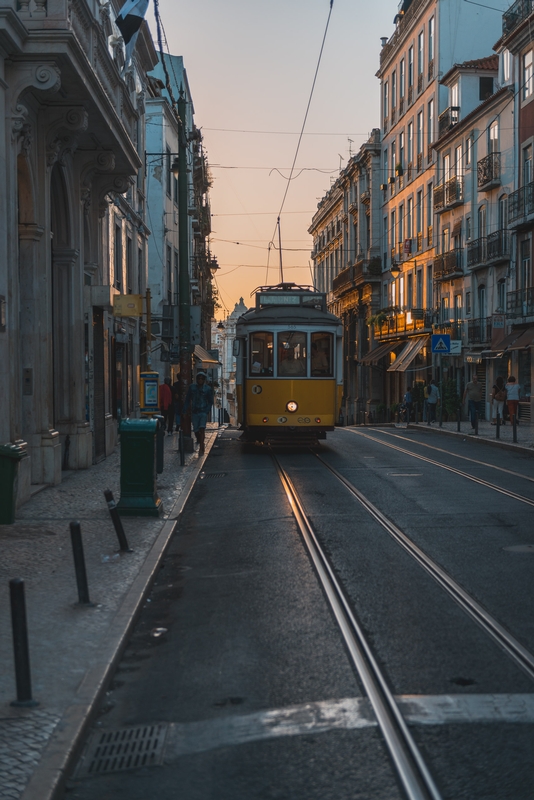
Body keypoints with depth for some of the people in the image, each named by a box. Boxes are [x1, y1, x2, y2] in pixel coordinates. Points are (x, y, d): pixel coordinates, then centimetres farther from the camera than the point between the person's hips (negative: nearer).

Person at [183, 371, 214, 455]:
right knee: (196, 430, 4)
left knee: (202, 429, -16)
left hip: (203, 412, -3)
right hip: (194, 412, 3)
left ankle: (201, 449, -16)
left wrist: (207, 410, -8)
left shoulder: (208, 389, 2)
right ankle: (201, 444, 29)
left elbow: (210, 402, 7)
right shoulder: (192, 387, 7)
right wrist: (185, 411, 5)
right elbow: (187, 400, 11)